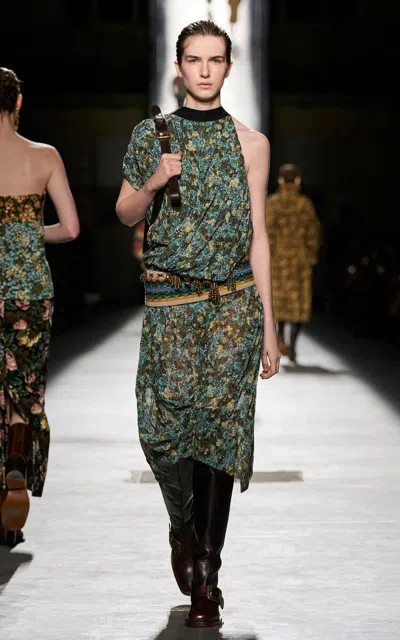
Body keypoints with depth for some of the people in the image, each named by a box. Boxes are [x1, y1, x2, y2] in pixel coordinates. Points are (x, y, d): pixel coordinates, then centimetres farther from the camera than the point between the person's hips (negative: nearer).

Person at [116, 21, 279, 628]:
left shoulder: (250, 143, 6)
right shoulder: (151, 135, 7)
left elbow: (258, 235, 6)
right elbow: (126, 214, 14)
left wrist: (268, 325, 3)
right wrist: (154, 182, -8)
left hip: (233, 303, 0)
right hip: (169, 303, 0)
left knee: (219, 425, -3)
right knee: (164, 425, -9)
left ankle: (206, 574, 6)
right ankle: (184, 529, 21)